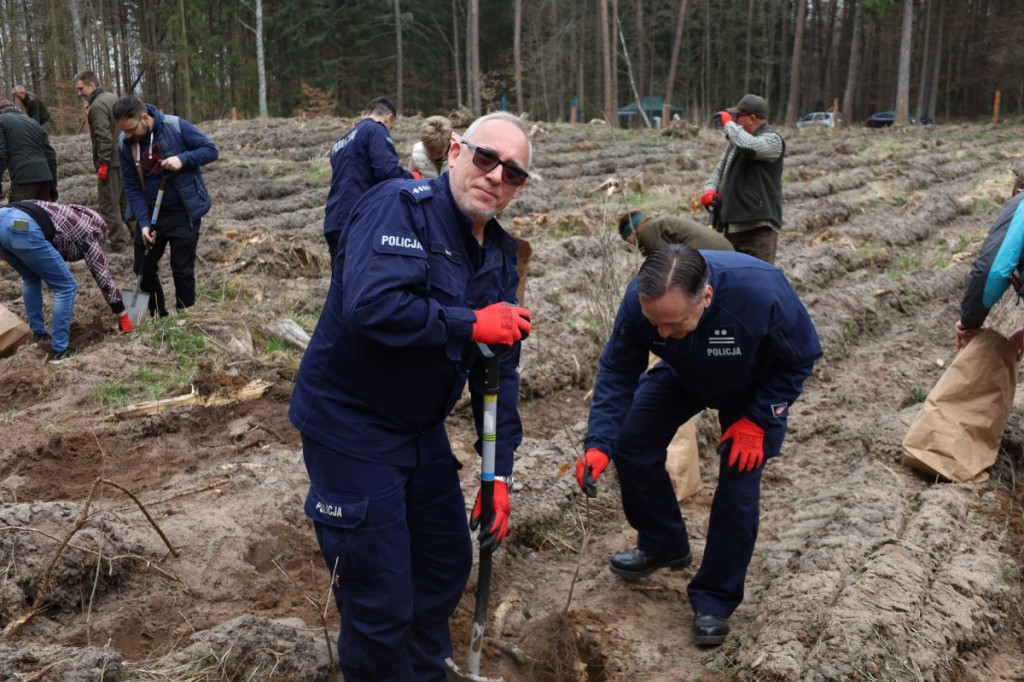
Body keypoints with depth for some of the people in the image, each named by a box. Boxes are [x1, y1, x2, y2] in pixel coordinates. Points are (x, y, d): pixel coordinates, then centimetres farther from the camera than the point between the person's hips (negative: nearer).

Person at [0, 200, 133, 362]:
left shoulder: (68, 218, 39)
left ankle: (38, 333, 37)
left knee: (31, 278, 32)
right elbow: (103, 276, 22)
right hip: (23, 228, -8)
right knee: (66, 287, 9)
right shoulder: (87, 233, 21)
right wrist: (123, 317, 27)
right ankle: (60, 349, 13)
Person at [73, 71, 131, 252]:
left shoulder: (97, 105, -13)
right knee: (124, 200, 16)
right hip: (124, 158, 9)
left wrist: (102, 163, -18)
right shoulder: (113, 97, 14)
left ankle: (117, 243, -6)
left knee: (109, 204, -6)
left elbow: (104, 137, -20)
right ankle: (130, 235, 24)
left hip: (111, 162, -9)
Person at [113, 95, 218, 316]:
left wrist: (183, 159, -27)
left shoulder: (176, 127, -16)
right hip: (150, 214, 4)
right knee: (143, 268, 10)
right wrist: (143, 223, -15)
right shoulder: (124, 143, -6)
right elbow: (131, 187, -5)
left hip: (184, 213, -4)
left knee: (182, 270, 2)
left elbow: (210, 150, -9)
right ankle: (157, 316, 28)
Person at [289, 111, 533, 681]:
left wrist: (499, 472, 2)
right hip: (350, 426, -8)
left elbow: (499, 370, 5)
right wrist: (472, 324, -25)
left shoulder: (500, 255, 5)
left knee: (449, 565, 20)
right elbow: (371, 304, -36)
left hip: (423, 429, 8)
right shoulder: (399, 206, -19)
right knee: (381, 602, -1)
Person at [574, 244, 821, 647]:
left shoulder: (762, 293, -44)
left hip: (756, 386, -3)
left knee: (739, 481, -9)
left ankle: (714, 601, 10)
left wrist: (756, 420, -26)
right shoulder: (639, 300, -35)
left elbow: (800, 360, -23)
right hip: (684, 375, 3)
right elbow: (617, 372, -21)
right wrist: (598, 444, -32)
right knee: (632, 445, -3)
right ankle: (663, 545, 23)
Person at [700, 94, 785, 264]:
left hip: (759, 226, -9)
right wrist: (710, 189, 2)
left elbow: (748, 146, -30)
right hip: (733, 225, 9)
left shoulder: (772, 139, -8)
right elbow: (720, 169, 24)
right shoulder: (737, 140, 19)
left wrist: (728, 122, -13)